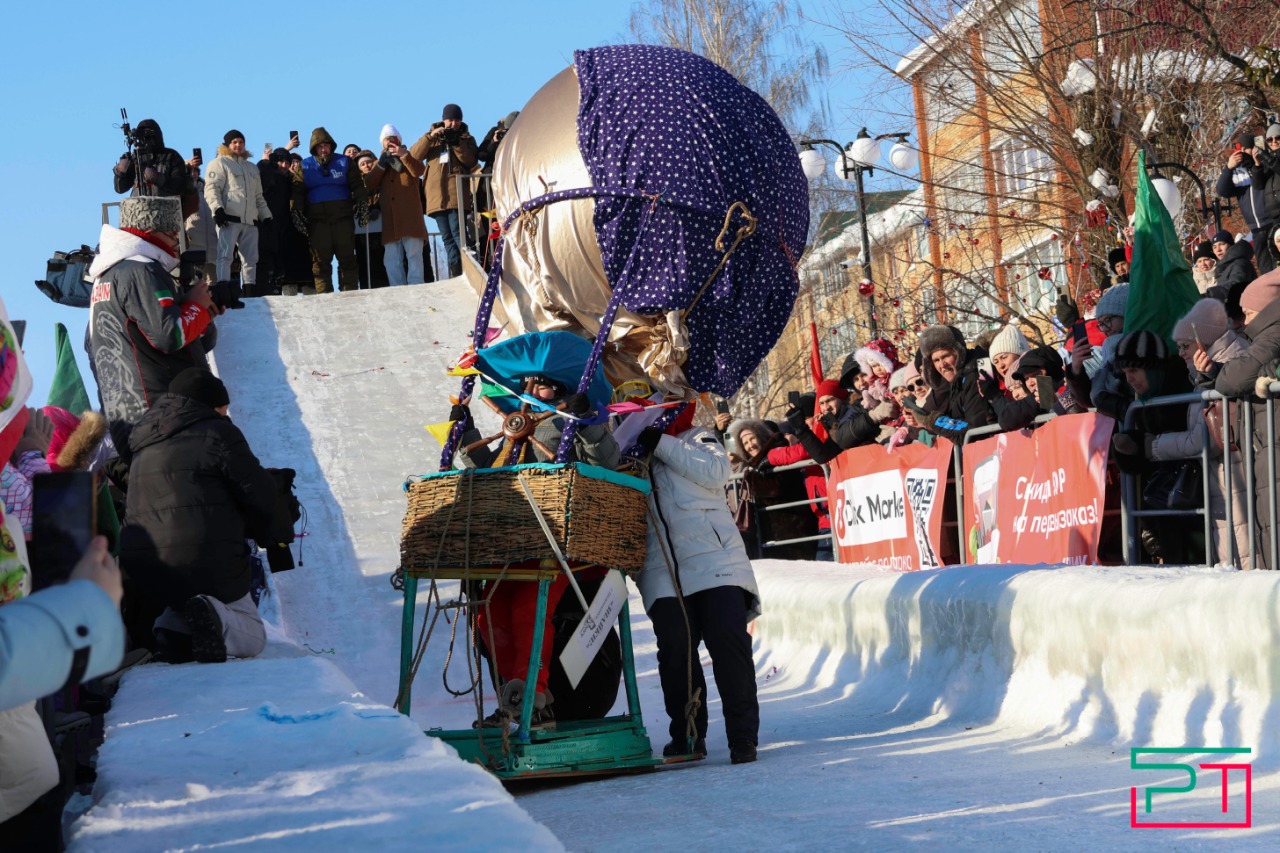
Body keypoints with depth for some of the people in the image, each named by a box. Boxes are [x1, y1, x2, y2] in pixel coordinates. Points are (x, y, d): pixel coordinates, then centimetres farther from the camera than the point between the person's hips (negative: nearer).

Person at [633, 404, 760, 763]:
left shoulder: (697, 440, 13)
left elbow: (716, 472, -6)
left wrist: (660, 443, -7)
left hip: (715, 562, -2)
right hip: (662, 572, 3)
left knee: (729, 640, -11)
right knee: (675, 649, -5)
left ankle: (743, 734, -5)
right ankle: (687, 734, 9)